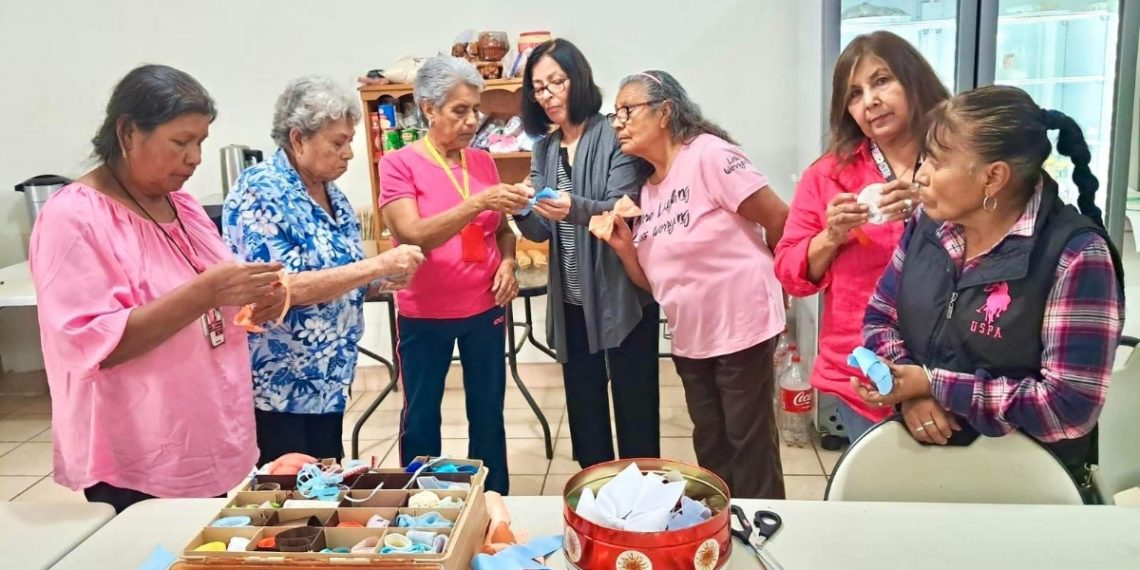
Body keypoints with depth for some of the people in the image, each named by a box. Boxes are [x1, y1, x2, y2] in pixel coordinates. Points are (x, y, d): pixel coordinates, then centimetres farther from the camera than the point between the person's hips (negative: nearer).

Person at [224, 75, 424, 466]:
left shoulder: (333, 195, 8)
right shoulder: (260, 192, -16)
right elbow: (284, 288, -26)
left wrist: (379, 281, -2)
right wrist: (377, 265, -25)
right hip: (276, 388, -8)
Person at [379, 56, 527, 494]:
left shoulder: (483, 162, 4)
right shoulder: (399, 164, -9)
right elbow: (413, 236, -21)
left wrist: (508, 261, -5)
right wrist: (477, 203, -31)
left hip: (485, 309, 4)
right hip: (424, 315, -3)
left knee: (489, 412, 12)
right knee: (421, 416, 10)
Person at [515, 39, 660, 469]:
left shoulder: (616, 138, -7)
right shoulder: (544, 149, 10)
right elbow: (542, 231, 5)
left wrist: (575, 209, -34)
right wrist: (522, 211, -17)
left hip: (622, 296, -6)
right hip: (572, 300, 6)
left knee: (634, 406, 3)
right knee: (583, 407, 14)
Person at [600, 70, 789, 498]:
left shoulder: (709, 155, -14)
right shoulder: (646, 190, 9)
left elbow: (780, 221, -14)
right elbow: (654, 281, 11)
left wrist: (750, 271, 3)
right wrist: (624, 248, -8)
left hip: (740, 328, -7)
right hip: (689, 338, 8)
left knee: (749, 444, 3)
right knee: (710, 446, 18)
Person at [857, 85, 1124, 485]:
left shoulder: (1075, 256, -15)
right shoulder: (928, 223, 1)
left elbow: (1070, 408, -18)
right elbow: (879, 317, 8)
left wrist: (933, 384, -18)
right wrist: (909, 390, -10)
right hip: (919, 457, 3)